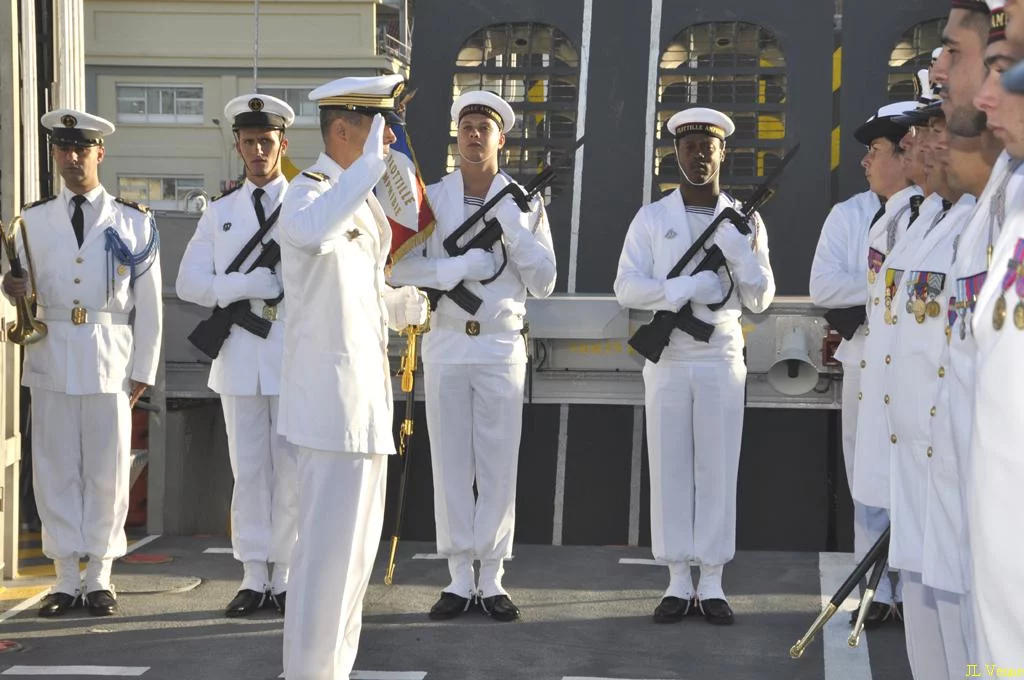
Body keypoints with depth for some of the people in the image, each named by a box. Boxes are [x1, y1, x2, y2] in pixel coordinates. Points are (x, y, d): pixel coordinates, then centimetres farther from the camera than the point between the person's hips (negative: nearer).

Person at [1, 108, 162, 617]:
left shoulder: (134, 221, 5)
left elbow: (148, 303, 4)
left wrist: (142, 370, 0)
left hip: (109, 359, -1)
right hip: (50, 356, 2)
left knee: (107, 471, 2)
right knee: (56, 470, 3)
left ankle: (100, 578, 13)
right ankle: (67, 578, 12)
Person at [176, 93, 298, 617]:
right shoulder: (219, 213, 12)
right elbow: (189, 282, 2)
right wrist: (246, 286, -14)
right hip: (239, 355, 2)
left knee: (291, 470, 1)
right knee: (248, 470, 5)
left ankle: (285, 577, 9)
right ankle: (253, 578, 11)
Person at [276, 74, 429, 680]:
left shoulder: (362, 199, 16)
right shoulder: (310, 192, -13)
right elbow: (314, 230, -41)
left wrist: (418, 302, 16)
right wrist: (372, 161, -37)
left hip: (366, 391, 10)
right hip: (336, 394, -10)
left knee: (357, 544, 16)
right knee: (331, 545, -7)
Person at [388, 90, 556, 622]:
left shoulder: (525, 203, 4)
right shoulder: (431, 198, 3)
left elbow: (544, 283, -2)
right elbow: (398, 267, -9)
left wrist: (512, 227, -12)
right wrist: (461, 268, -20)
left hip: (501, 345, 0)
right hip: (445, 343, 0)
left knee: (499, 465, 1)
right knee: (450, 463, 3)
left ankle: (492, 579, 9)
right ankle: (459, 578, 10)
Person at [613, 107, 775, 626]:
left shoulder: (745, 221, 7)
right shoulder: (652, 218, 5)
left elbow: (760, 300, 4)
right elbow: (626, 287, -5)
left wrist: (742, 253, -14)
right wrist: (687, 289, -18)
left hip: (721, 358, 0)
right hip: (667, 359, 0)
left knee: (717, 469, 1)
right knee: (669, 467, 2)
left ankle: (712, 584, 7)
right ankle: (678, 582, 8)